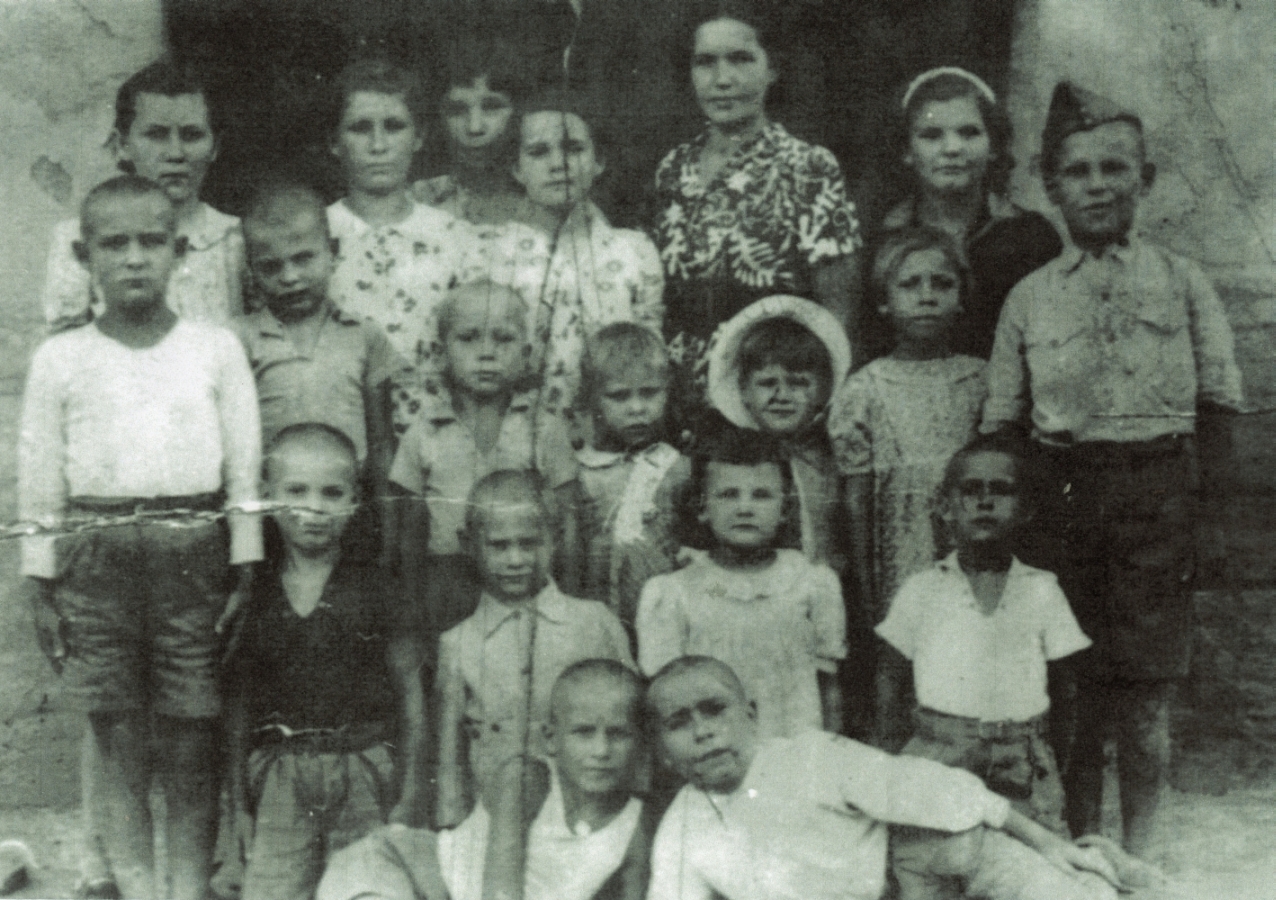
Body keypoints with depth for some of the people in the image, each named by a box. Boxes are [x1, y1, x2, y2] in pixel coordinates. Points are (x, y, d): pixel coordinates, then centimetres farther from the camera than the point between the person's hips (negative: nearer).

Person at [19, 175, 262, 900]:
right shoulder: (61, 358, 5)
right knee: (120, 742, 8)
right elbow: (41, 482, 8)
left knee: (192, 743, 4)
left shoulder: (217, 348, 3)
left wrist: (246, 572, -1)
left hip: (193, 557, -1)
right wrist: (40, 584, 5)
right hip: (98, 562, 1)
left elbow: (245, 468, 3)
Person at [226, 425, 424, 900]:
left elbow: (408, 687, 4)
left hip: (363, 770, -1)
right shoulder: (253, 596, 3)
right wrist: (238, 801, 7)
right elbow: (238, 700, 8)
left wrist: (410, 789, 1)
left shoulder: (372, 588, 1)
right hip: (280, 775, 1)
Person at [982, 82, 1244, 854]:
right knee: (1075, 683, 6)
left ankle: (1139, 851, 18)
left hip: (1159, 492, -1)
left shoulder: (1183, 283, 5)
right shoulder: (1030, 297, 8)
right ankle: (1081, 848, 22)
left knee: (1146, 689, 2)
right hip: (1062, 493, 1)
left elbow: (1225, 406, 5)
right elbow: (1001, 423, 10)